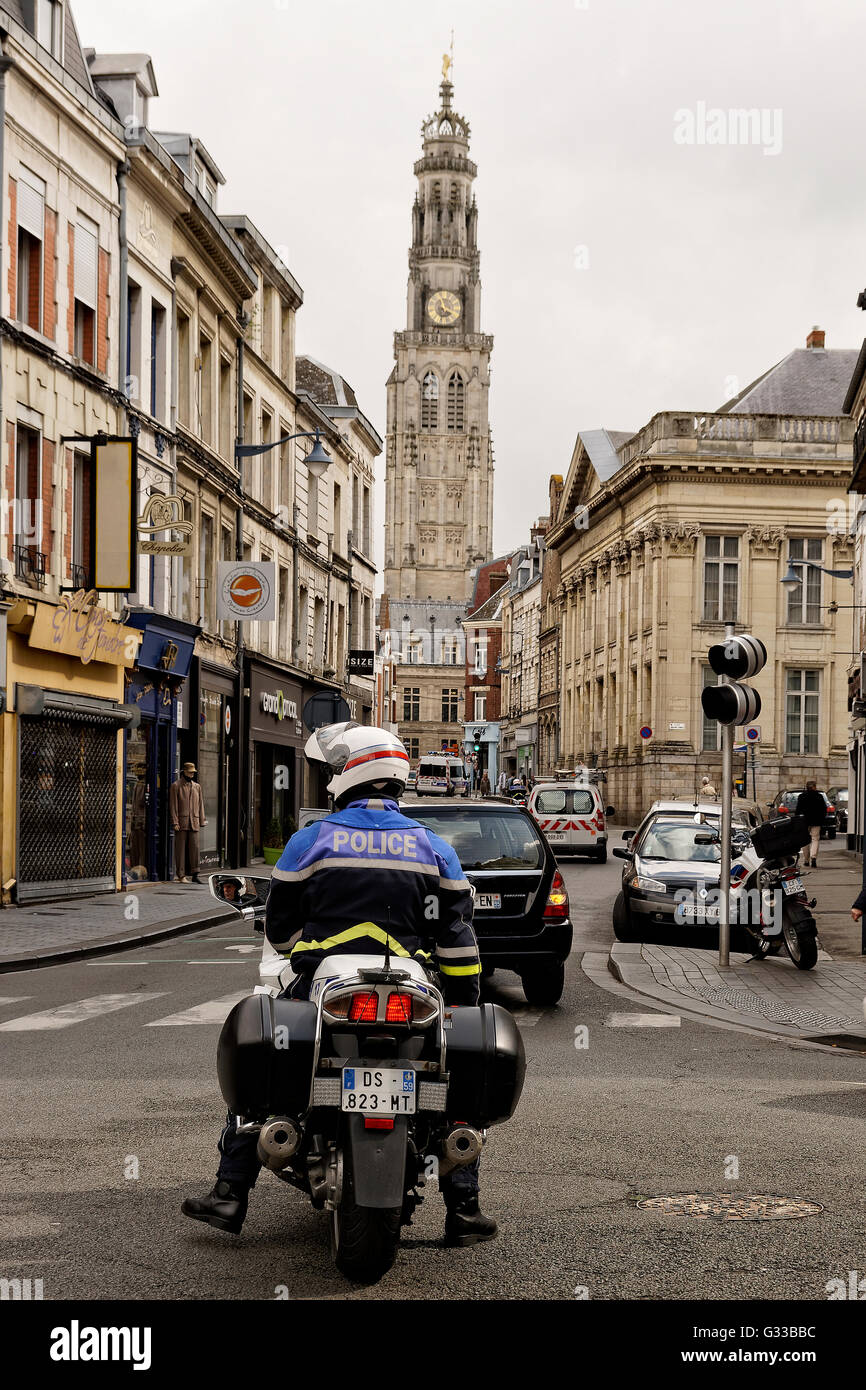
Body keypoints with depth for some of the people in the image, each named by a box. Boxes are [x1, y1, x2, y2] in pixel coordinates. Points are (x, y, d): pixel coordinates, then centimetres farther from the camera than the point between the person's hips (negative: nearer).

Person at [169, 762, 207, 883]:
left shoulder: (197, 786, 16)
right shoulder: (175, 786, 1)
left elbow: (200, 804, 18)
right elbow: (173, 805, -3)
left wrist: (202, 821, 10)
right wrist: (175, 822, -11)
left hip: (194, 823, 4)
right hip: (181, 823, -4)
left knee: (195, 847, -2)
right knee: (180, 849, -1)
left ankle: (195, 875, 1)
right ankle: (181, 876, 3)